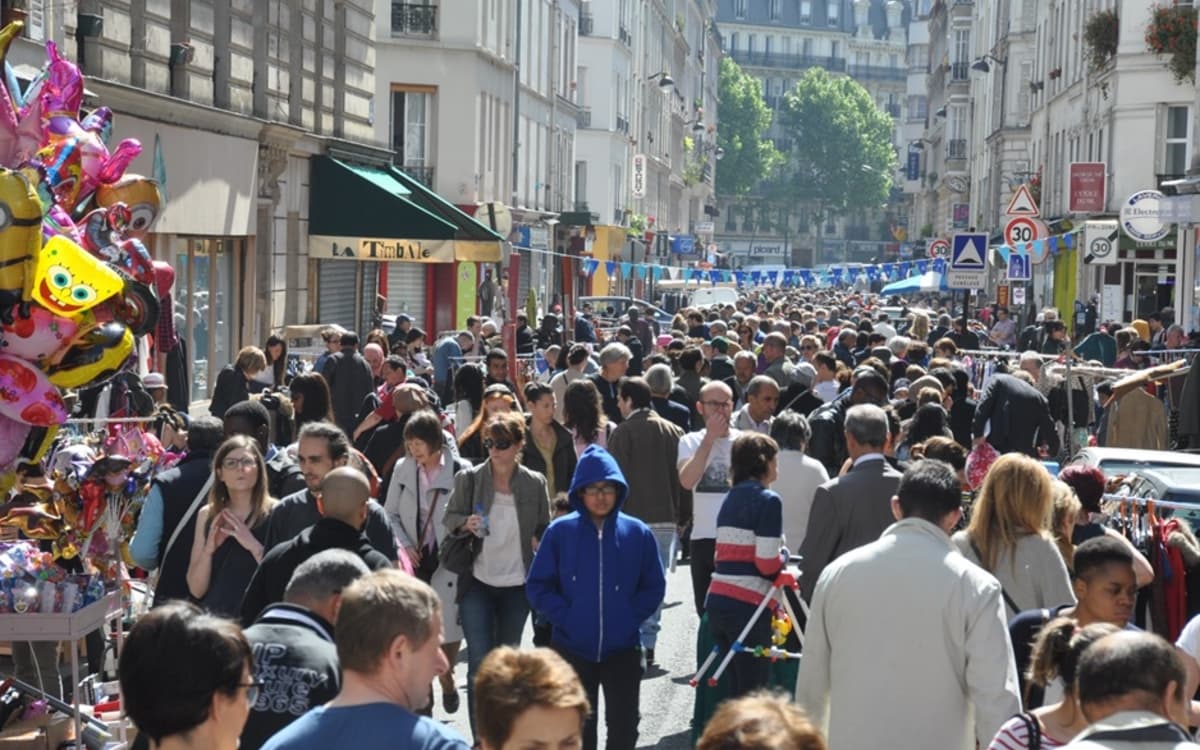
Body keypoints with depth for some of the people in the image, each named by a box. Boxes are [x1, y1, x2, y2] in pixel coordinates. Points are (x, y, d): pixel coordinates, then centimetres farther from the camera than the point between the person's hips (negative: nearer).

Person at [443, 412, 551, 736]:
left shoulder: (535, 483, -2)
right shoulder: (468, 478, -6)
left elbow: (544, 530, 9)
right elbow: (449, 519, 1)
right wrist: (465, 523, -21)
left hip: (517, 586, 2)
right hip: (477, 584, -2)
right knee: (479, 662, -9)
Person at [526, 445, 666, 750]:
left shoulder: (638, 533, -3)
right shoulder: (560, 532, -5)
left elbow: (654, 586, 3)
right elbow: (538, 586, -2)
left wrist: (629, 617, -9)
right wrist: (565, 617, -12)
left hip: (623, 649, 0)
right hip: (572, 648, 0)